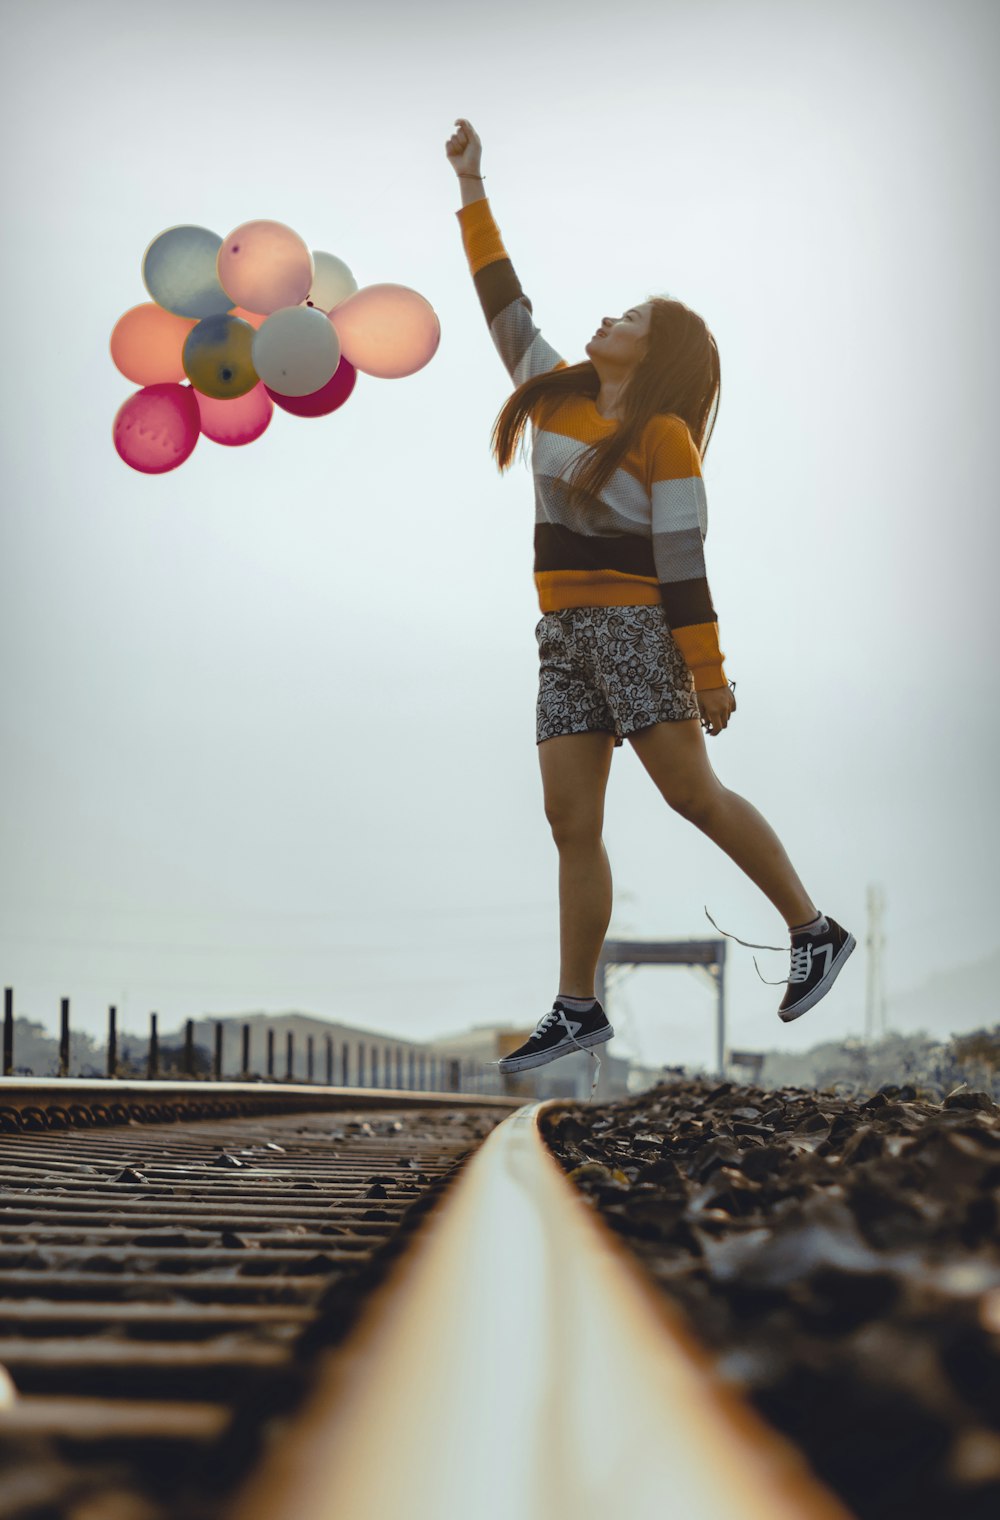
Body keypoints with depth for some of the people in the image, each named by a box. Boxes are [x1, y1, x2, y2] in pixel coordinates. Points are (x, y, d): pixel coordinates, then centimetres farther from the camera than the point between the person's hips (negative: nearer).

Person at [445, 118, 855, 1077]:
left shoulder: (664, 435, -8)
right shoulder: (556, 393, 12)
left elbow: (682, 563, -12)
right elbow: (503, 298, 19)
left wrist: (709, 673, -13)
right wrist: (471, 188, 19)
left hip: (634, 628, -7)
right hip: (565, 637, 7)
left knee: (691, 792, -8)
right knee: (571, 823, 3)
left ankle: (816, 931, 6)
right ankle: (577, 1008, 5)